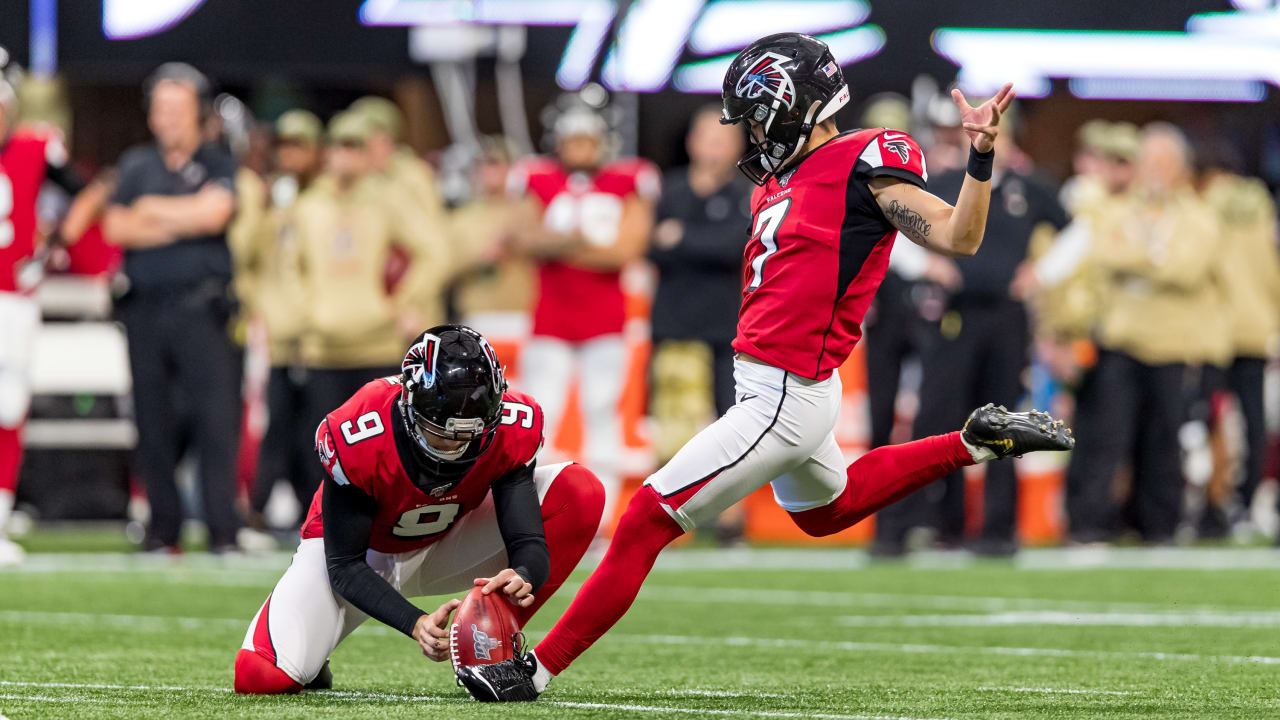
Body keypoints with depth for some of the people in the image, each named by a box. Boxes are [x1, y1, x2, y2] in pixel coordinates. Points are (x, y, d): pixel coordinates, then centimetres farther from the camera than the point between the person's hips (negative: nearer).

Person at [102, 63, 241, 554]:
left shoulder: (217, 165, 7)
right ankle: (162, 527, 9)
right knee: (153, 423, 3)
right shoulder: (136, 166, 16)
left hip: (201, 308, -3)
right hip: (145, 306, 3)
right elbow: (116, 228, 4)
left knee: (216, 417, -11)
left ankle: (223, 531, -12)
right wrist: (182, 223, -3)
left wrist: (155, 209, 1)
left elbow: (214, 213, -11)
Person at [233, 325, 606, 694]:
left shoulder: (511, 429, -26)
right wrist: (415, 623, -43)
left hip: (441, 546, 3)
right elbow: (345, 566, -27)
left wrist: (521, 578, -49)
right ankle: (306, 656, 13)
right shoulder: (357, 437, -35)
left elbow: (528, 541, -23)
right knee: (262, 676, -28)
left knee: (580, 491, -20)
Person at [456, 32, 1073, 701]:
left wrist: (980, 155, -28)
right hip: (771, 388, 11)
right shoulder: (786, 177, 12)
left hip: (786, 398, -11)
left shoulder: (864, 166, -13)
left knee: (648, 519, -12)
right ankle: (977, 441, 38)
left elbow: (958, 237, -16)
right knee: (825, 510, 37)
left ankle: (537, 669, -9)